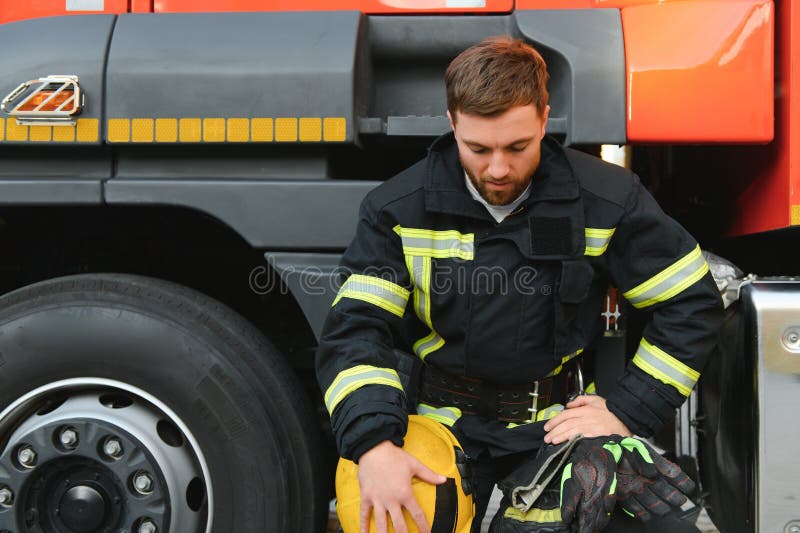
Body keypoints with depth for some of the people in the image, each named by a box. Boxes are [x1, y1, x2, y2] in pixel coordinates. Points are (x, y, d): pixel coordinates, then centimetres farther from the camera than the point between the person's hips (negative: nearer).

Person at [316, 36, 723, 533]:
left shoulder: (608, 199, -6)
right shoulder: (400, 209, -5)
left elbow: (693, 305, 1)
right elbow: (356, 329, -10)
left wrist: (627, 413, -6)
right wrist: (374, 446, -26)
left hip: (559, 423, 0)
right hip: (445, 427, 0)